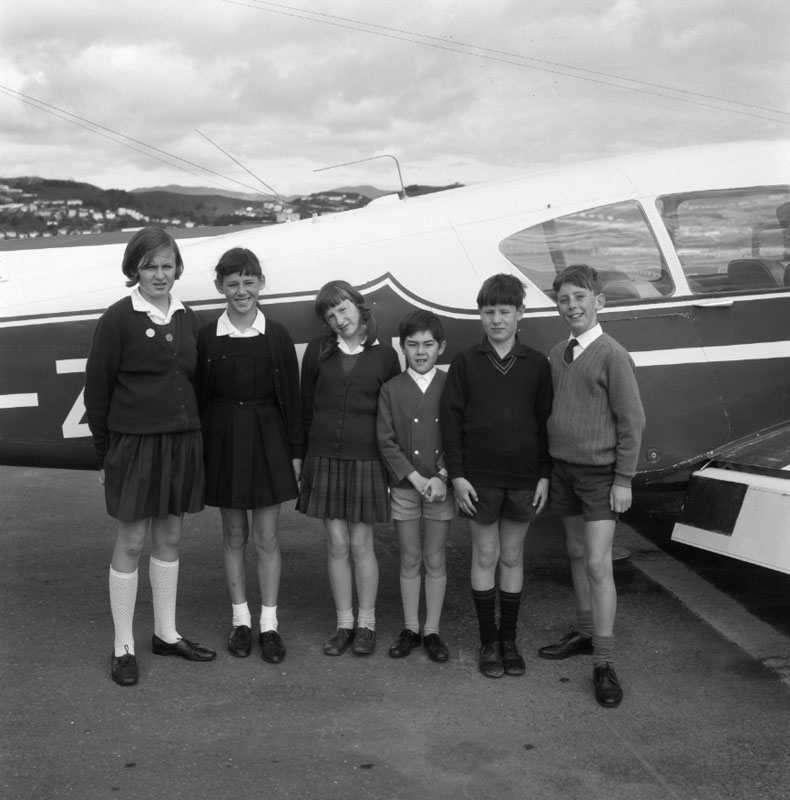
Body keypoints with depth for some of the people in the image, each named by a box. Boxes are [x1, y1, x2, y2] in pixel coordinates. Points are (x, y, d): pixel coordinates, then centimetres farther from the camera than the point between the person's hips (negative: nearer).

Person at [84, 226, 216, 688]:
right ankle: (124, 647, 13)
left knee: (169, 537, 13)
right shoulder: (118, 320, -7)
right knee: (132, 542, 2)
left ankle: (167, 634, 26)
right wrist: (105, 452, -5)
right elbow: (97, 388, -5)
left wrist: (194, 434, 6)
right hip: (134, 442, -5)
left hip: (183, 441, 5)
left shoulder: (188, 320, 8)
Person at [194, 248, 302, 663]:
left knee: (266, 537, 4)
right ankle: (240, 619, 23)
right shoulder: (207, 337, -1)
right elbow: (199, 397, 2)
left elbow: (290, 396, 1)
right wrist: (198, 451, 1)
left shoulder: (276, 336, -2)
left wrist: (295, 451, 0)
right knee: (234, 535, 11)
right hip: (223, 439, 1)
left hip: (267, 438, -1)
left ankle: (269, 624, 14)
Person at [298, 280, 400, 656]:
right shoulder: (318, 350, 5)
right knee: (337, 544, 5)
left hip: (366, 459, -2)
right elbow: (306, 404, 9)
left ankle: (366, 623, 17)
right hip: (323, 459, 2)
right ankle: (344, 623, 17)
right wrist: (302, 453, 7)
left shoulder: (384, 355, 0)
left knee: (360, 544, 3)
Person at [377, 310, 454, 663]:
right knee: (410, 560, 9)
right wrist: (415, 478, -12)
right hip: (404, 486, 0)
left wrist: (442, 478, -13)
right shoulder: (391, 389, 0)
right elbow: (386, 440, -3)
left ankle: (432, 630, 18)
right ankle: (410, 628, 21)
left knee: (435, 560, 7)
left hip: (440, 486, 0)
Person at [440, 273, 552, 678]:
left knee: (512, 558, 11)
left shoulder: (536, 364, 2)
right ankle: (488, 642, 18)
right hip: (479, 478, -1)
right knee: (485, 558, 7)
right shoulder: (465, 362, -1)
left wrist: (544, 475, 0)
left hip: (523, 479, 1)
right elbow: (450, 418, -1)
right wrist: (457, 474, -7)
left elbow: (545, 421, 4)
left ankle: (509, 640, 22)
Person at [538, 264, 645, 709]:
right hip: (564, 468, 6)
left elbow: (632, 421, -12)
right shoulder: (557, 355, 6)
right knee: (577, 555, 16)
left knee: (598, 564, -7)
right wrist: (549, 467, 10)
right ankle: (586, 633, 30)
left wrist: (624, 479, -13)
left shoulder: (612, 356, -13)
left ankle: (604, 663, -1)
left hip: (599, 473, -6)